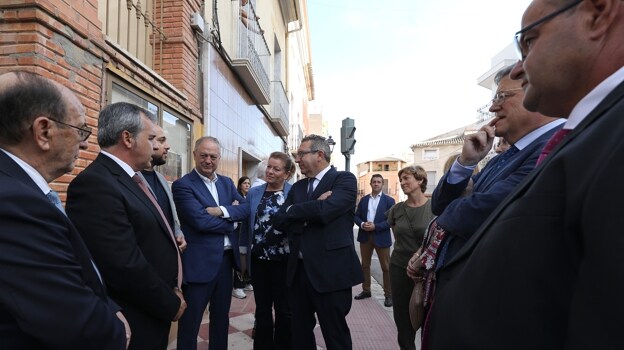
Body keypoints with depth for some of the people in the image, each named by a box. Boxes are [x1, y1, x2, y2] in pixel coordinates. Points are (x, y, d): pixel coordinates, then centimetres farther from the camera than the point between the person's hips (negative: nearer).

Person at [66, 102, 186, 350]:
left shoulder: (129, 179, 7)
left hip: (153, 314, 9)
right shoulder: (94, 184, -23)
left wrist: (171, 290, 5)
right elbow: (126, 267, -28)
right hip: (136, 324, -9)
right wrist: (171, 304, -15)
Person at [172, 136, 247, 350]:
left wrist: (221, 211, -17)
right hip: (200, 261, -6)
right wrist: (230, 219, -9)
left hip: (227, 258, 7)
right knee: (191, 320, 8)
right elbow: (200, 221, -21)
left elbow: (244, 209, -1)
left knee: (221, 315, 20)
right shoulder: (183, 185, -10)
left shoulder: (227, 183, 10)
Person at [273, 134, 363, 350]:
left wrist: (293, 211, -8)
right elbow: (279, 221, 2)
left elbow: (325, 210, -24)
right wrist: (311, 210, -14)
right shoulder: (297, 187, 12)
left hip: (330, 271, -6)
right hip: (299, 270, 7)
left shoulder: (344, 179, -7)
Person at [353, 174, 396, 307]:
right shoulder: (364, 200, 10)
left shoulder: (389, 200, -2)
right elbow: (356, 216, 8)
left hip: (381, 237, -4)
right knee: (365, 265, 13)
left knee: (386, 267, 2)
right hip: (365, 236, 4)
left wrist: (375, 226, -19)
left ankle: (388, 295, 11)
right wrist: (362, 224, -13)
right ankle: (366, 290, 27)